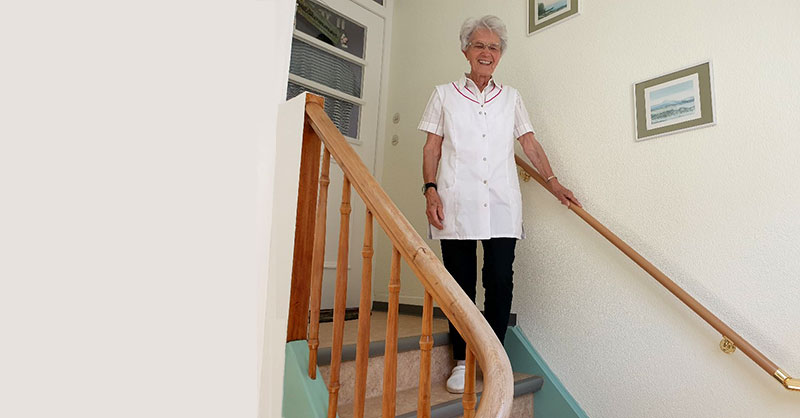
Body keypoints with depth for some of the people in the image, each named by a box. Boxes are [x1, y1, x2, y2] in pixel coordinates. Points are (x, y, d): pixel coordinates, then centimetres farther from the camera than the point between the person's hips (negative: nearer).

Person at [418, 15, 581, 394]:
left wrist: (552, 182, 9)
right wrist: (430, 190, -5)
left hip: (501, 205, 2)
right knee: (461, 283, 2)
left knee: (500, 283, -2)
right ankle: (462, 360, 15)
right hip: (457, 204, -1)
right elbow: (432, 148, 7)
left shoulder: (510, 97, 19)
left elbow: (530, 143, 17)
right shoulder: (444, 94, 13)